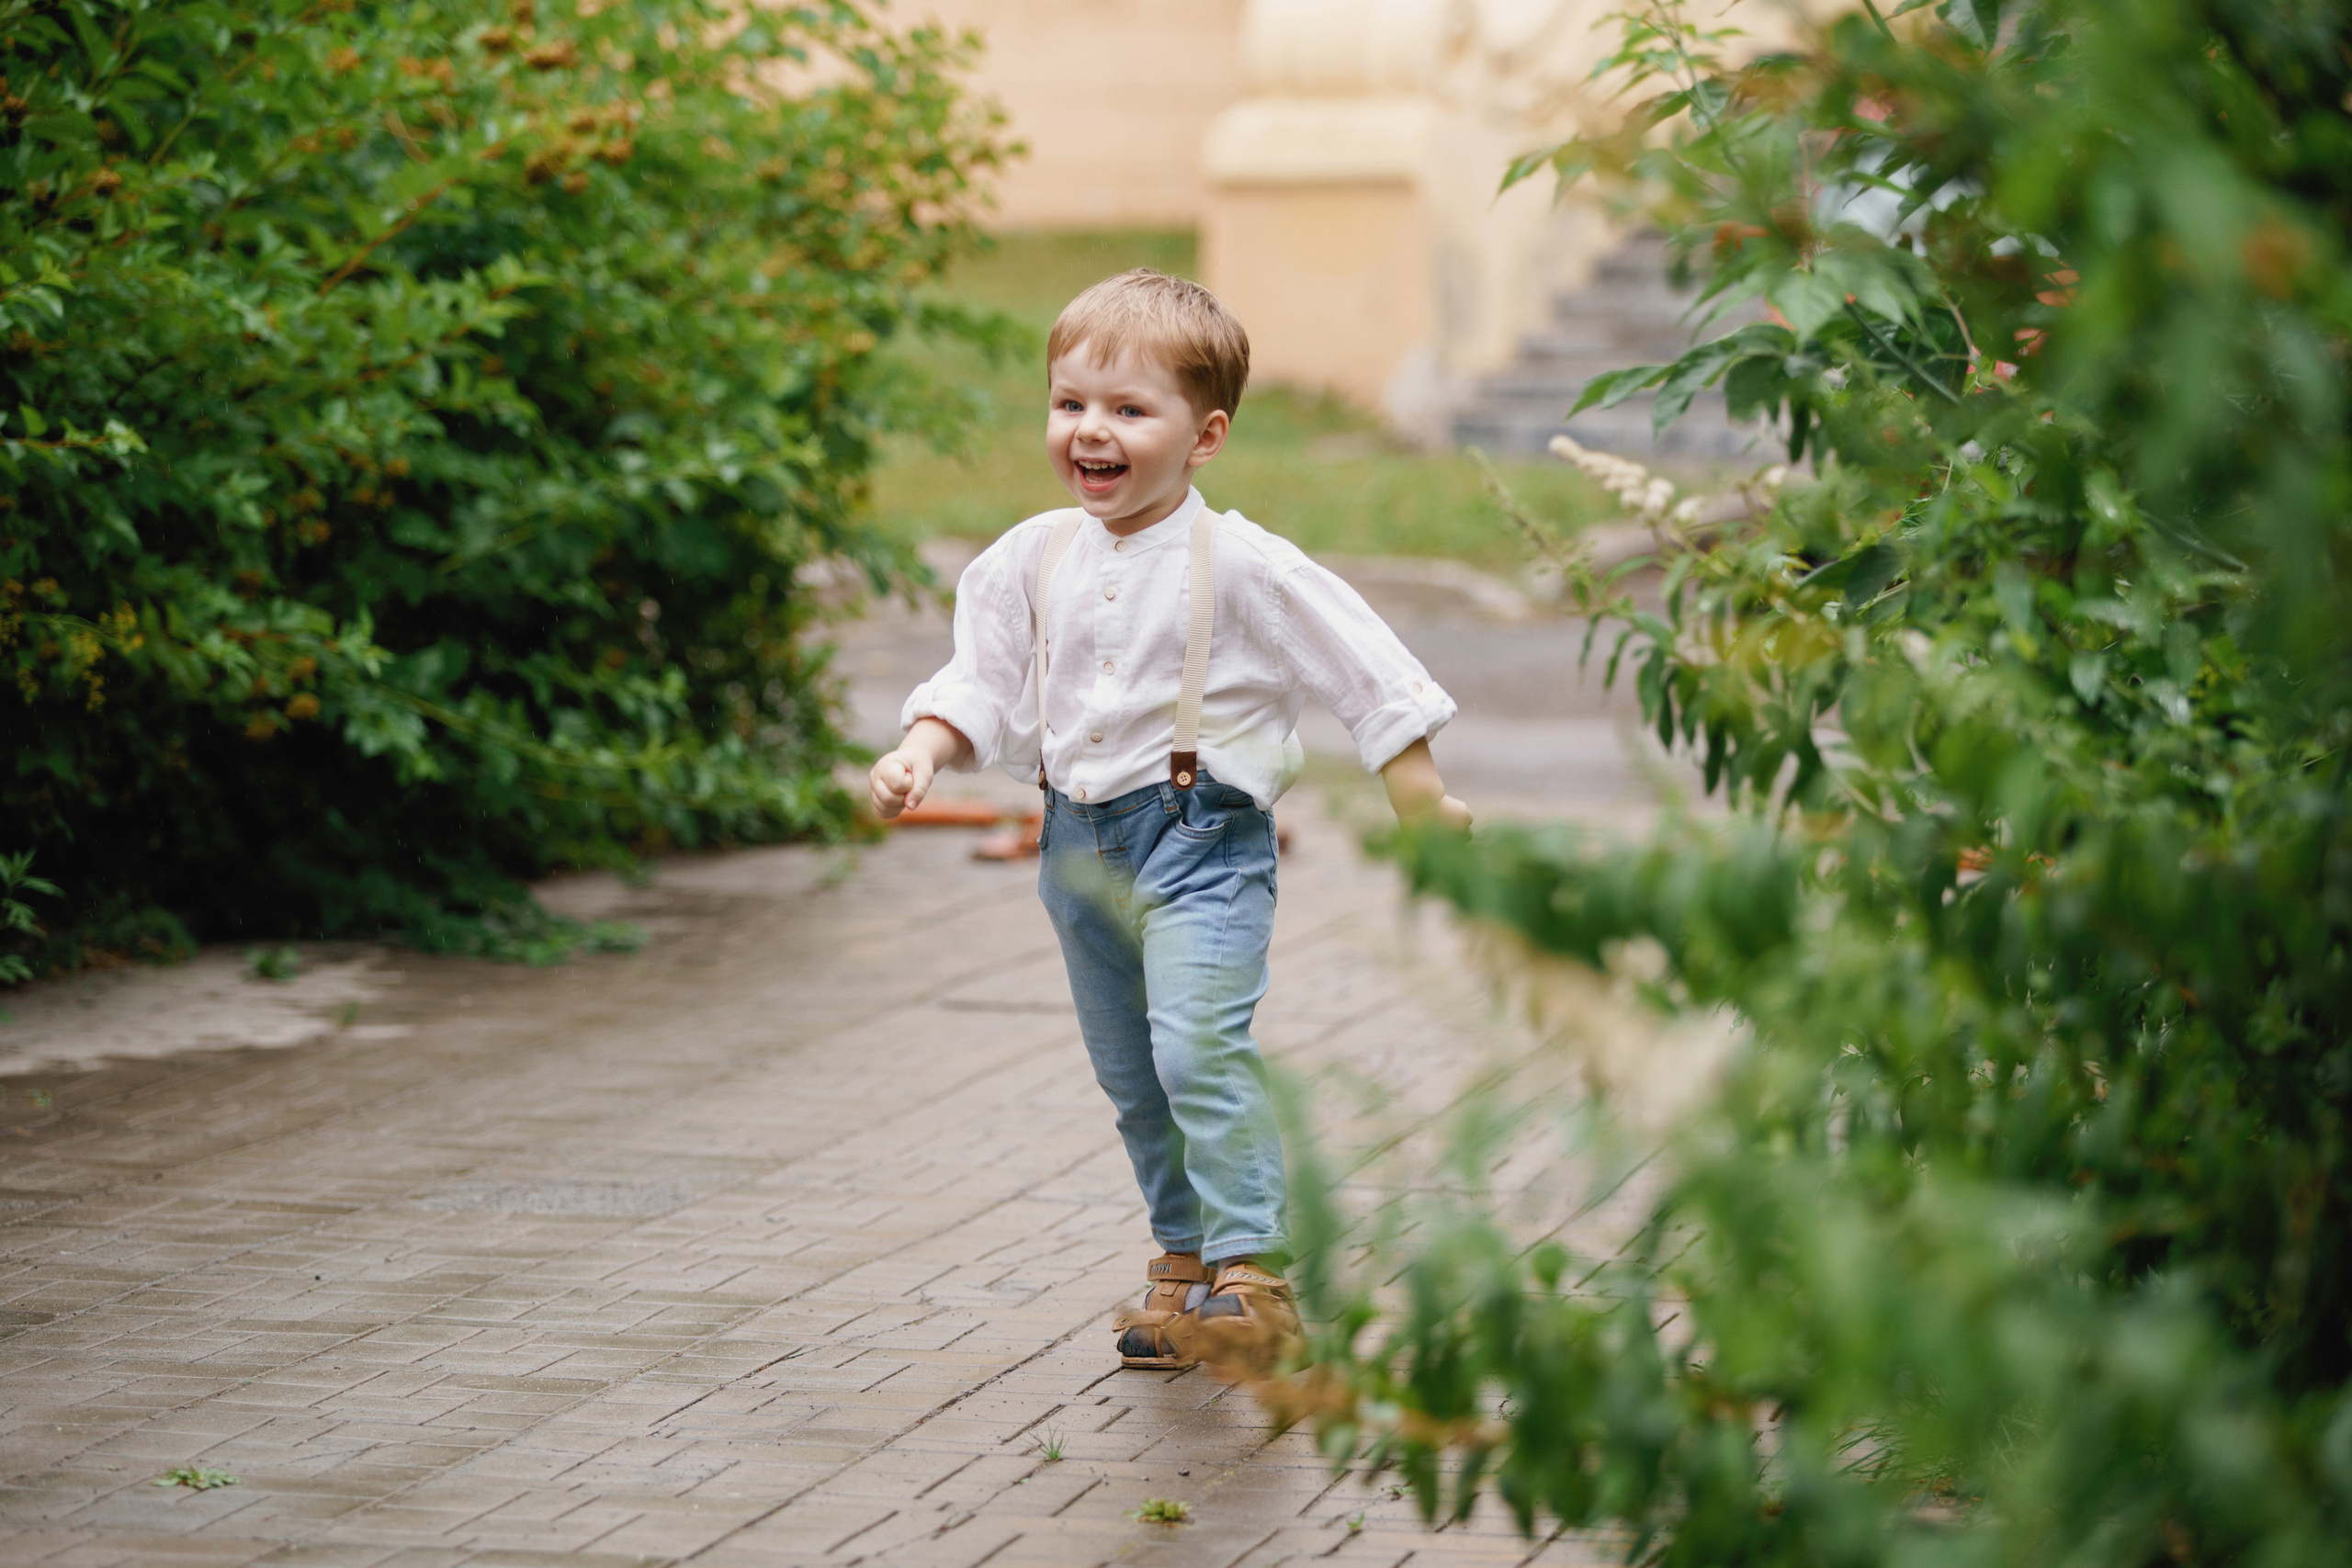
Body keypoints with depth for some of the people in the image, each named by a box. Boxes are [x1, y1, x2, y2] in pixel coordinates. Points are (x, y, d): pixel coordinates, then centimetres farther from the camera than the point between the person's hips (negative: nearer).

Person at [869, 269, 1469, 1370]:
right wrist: (923, 752, -9)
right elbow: (983, 678, 10)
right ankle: (1184, 1260, 29)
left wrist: (1421, 803, -6)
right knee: (1129, 1073, 14)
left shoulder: (1239, 564, -12)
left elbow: (1362, 665, -8)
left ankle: (1252, 1273, -18)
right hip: (1081, 843, 6)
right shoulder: (1032, 560, 3)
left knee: (1199, 1045, -22)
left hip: (1202, 834, -6)